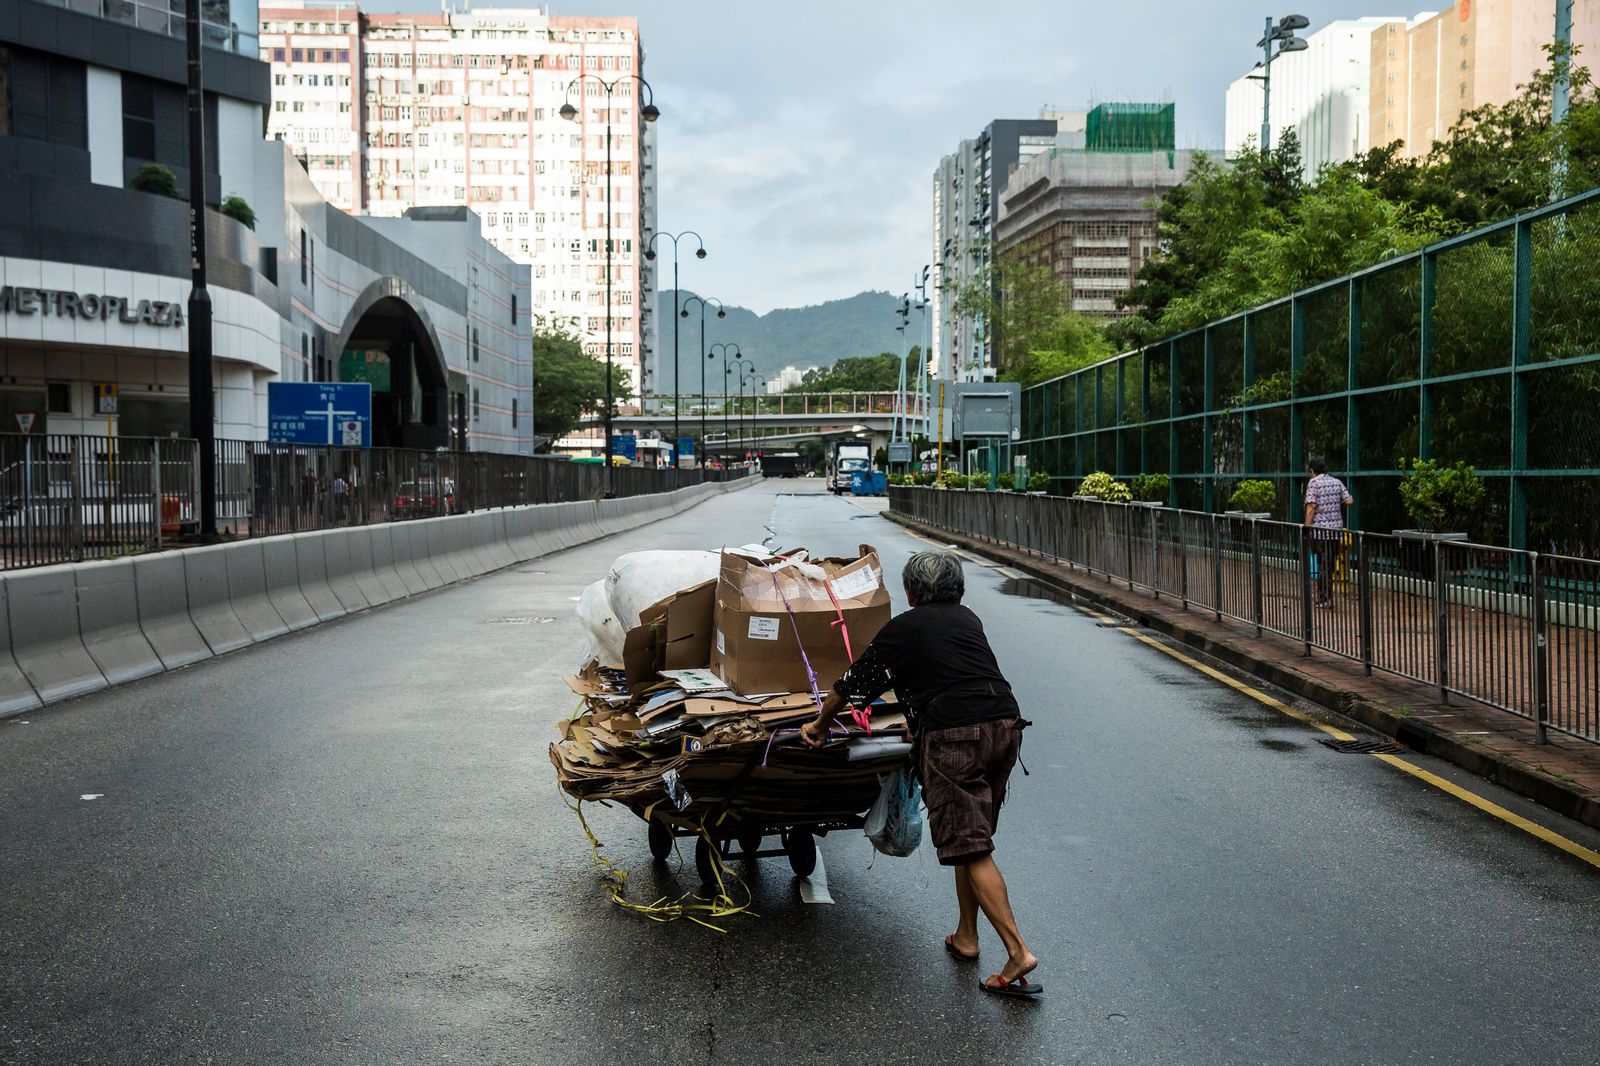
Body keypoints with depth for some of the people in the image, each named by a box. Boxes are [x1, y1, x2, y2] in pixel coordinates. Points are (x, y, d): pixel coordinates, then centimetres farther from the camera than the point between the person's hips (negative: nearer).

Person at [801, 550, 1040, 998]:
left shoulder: (901, 628, 8)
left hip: (954, 734, -6)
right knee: (973, 838, 19)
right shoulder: (968, 619, 23)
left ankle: (1018, 952, -13)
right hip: (1005, 722, 6)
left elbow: (855, 682, 15)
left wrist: (820, 724, 31)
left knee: (970, 848, -6)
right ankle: (965, 936, 25)